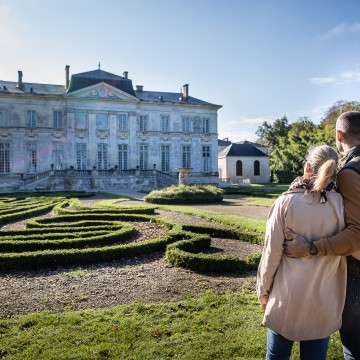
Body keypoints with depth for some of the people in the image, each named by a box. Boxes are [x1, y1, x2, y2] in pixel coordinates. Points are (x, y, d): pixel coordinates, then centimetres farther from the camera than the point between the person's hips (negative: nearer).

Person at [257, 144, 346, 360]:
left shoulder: (285, 202, -14)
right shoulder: (341, 204, -9)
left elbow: (271, 254, -9)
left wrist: (263, 292, 3)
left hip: (287, 299, -1)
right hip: (324, 302, 2)